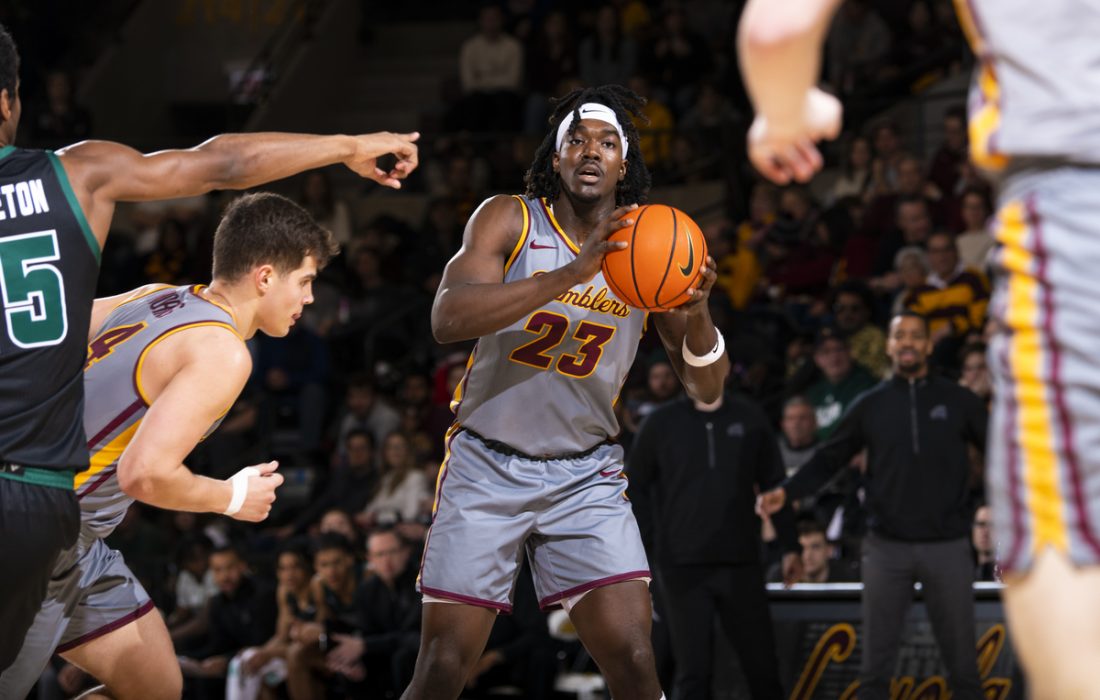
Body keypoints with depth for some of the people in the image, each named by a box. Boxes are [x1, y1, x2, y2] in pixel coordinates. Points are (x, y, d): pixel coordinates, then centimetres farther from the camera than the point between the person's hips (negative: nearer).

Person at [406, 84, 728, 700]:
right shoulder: (509, 221, -6)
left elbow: (707, 391, 1)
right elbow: (448, 319, -24)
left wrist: (697, 314, -22)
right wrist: (572, 273, -33)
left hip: (586, 476, 2)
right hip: (487, 466, -2)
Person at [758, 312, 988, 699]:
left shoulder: (958, 401, 3)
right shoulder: (871, 405, 6)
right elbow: (829, 458, 7)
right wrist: (787, 491, -8)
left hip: (947, 546, -1)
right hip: (886, 547, 1)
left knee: (961, 659, 6)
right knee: (876, 661, 4)